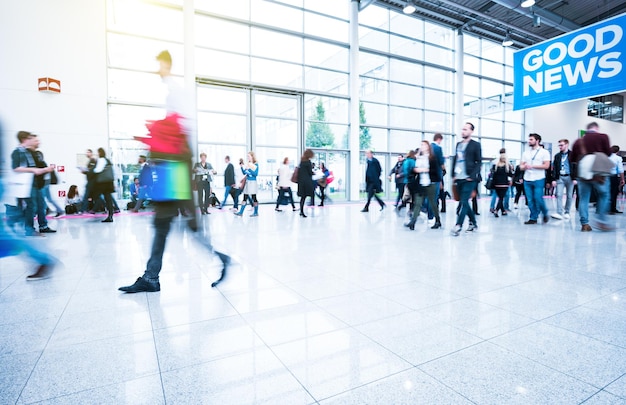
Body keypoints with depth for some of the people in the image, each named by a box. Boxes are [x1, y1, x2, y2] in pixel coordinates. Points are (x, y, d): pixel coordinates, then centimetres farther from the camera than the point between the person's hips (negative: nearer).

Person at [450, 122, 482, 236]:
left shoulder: (475, 145, -1)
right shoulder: (458, 144, 16)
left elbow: (479, 162, -5)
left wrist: (472, 176, -15)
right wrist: (453, 175, 7)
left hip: (469, 179, -6)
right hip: (459, 179, 6)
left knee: (464, 202, -10)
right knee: (464, 202, 12)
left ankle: (458, 226, -9)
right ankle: (473, 223, 28)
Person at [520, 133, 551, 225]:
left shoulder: (544, 152, 2)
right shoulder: (526, 153, 15)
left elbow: (546, 166, -8)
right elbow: (521, 166, 13)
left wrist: (532, 166, -13)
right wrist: (524, 166, -10)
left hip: (538, 179, -4)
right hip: (527, 180, 4)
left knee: (538, 199, -8)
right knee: (530, 200, 3)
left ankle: (545, 214, 17)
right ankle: (533, 218, 11)